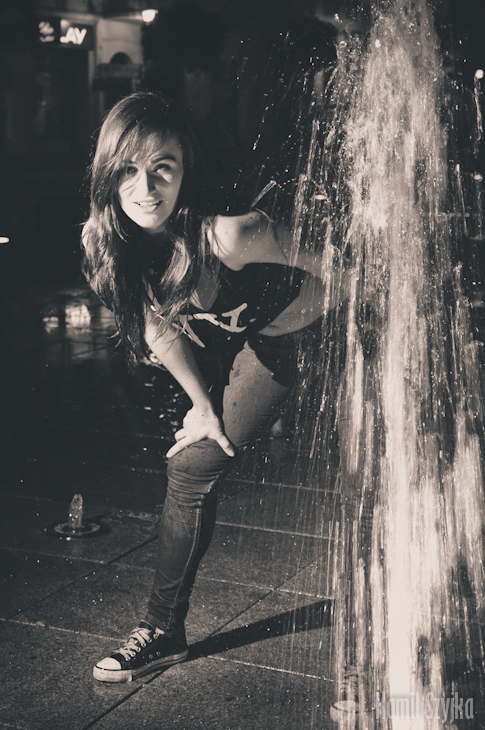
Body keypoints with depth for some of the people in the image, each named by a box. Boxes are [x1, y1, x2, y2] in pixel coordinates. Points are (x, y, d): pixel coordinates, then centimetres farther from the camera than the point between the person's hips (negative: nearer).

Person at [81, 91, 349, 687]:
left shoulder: (228, 234, -40)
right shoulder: (103, 240, -23)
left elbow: (333, 270, -26)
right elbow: (157, 324, -8)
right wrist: (202, 405, -8)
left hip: (283, 335, -6)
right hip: (220, 339, 7)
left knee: (194, 467, -8)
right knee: (187, 462, 17)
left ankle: (164, 630, 6)